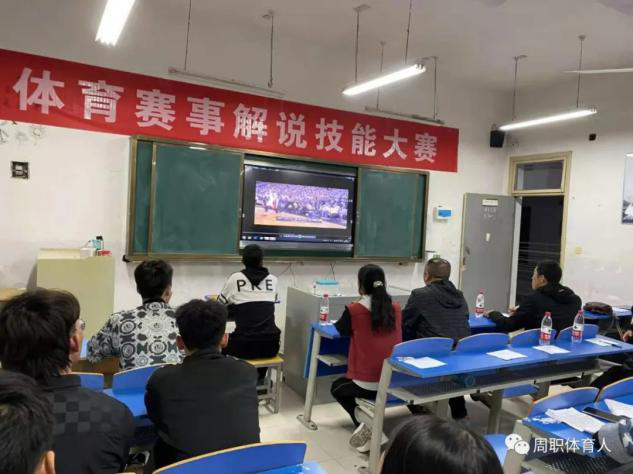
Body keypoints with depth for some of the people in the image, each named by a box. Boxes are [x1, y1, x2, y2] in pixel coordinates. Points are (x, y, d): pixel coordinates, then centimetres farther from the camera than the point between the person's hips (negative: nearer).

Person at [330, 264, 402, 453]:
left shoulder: (354, 309, -12)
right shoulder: (396, 308, 0)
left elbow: (341, 330, 7)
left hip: (368, 384, -5)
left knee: (337, 388, 27)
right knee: (345, 386, 33)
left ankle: (364, 424, 7)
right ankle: (370, 427, 19)